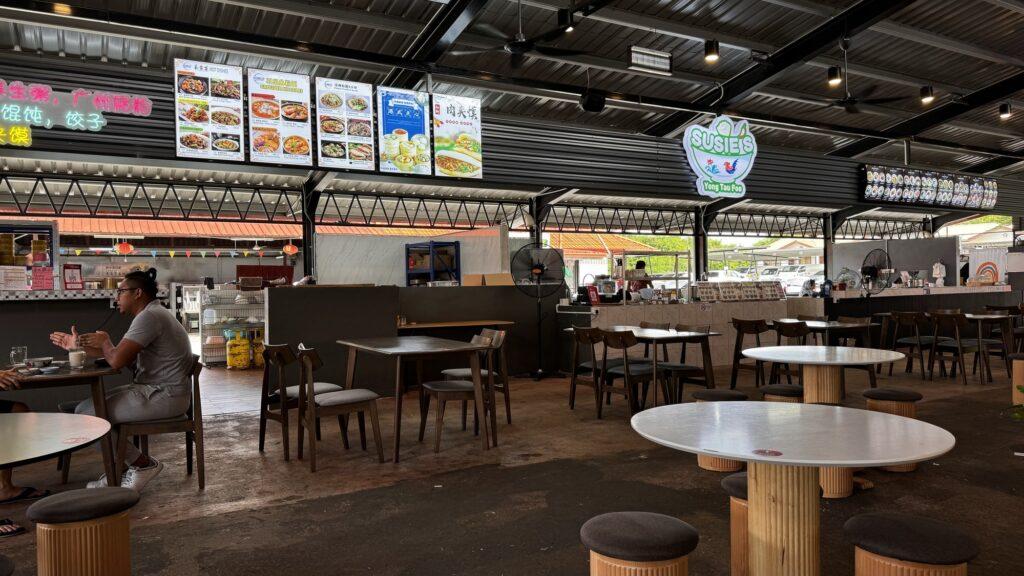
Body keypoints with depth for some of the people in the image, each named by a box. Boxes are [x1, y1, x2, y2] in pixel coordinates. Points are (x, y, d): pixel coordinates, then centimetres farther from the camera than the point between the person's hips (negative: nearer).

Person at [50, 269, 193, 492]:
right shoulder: (151, 314, 17)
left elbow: (117, 360, -23)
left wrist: (104, 342, -1)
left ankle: (143, 464, -1)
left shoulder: (149, 316, -18)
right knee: (92, 403, 16)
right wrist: (78, 345, 18)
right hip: (155, 390, 11)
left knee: (85, 413, -9)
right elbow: (120, 354, 21)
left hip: (164, 396, -11)